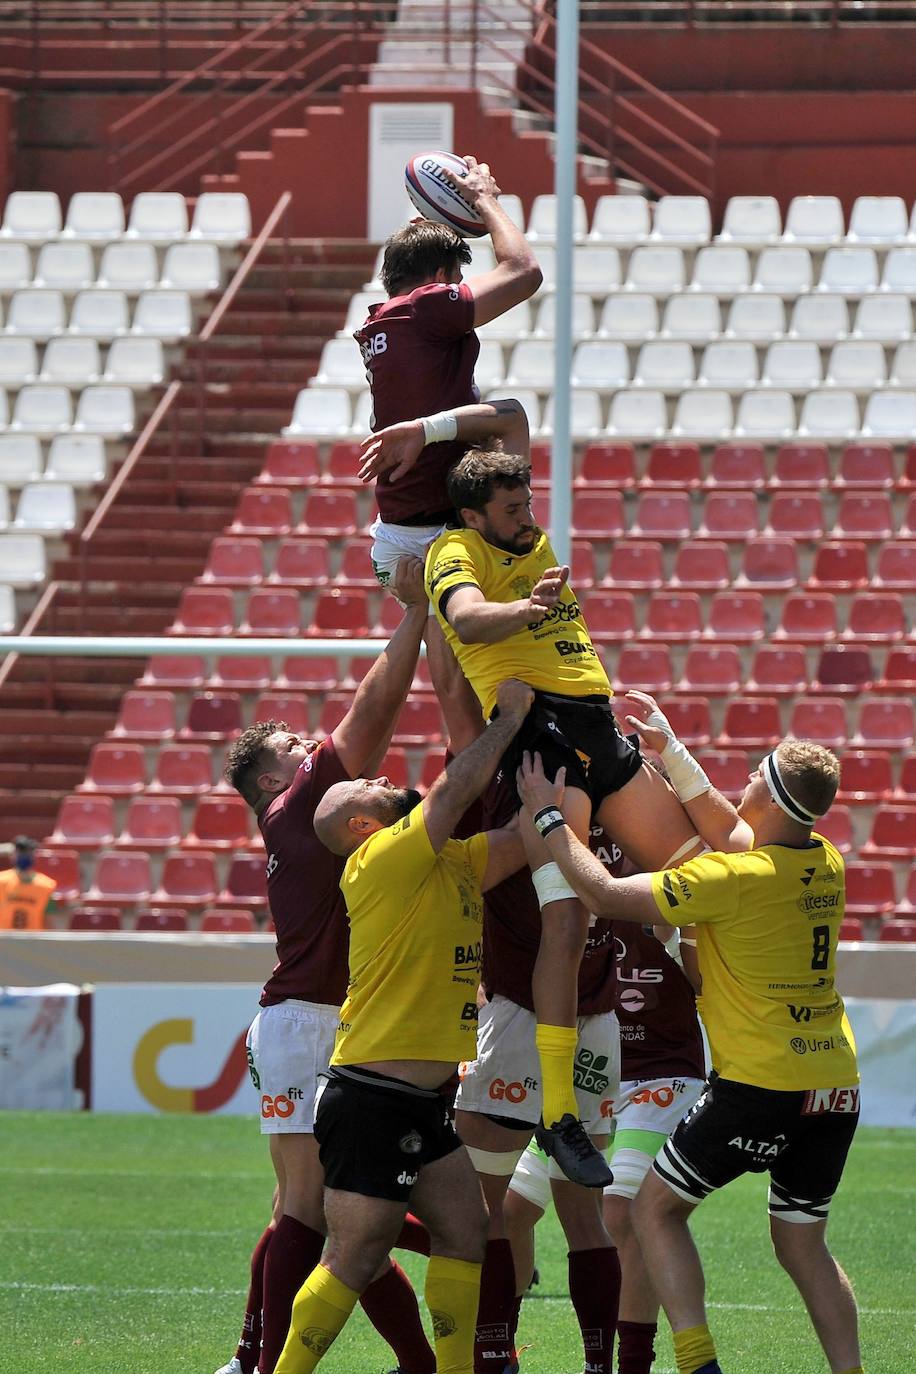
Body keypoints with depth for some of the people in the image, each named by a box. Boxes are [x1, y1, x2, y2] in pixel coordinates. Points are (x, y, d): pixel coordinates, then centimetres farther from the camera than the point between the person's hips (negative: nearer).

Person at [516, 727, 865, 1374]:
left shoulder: (733, 878, -17)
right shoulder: (826, 866, 5)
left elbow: (606, 893, -13)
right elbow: (728, 829, 24)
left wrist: (549, 816, 0)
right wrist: (673, 753, 29)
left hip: (761, 1086, -7)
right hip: (837, 1086, 7)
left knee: (657, 1210, 8)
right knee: (802, 1243, 17)